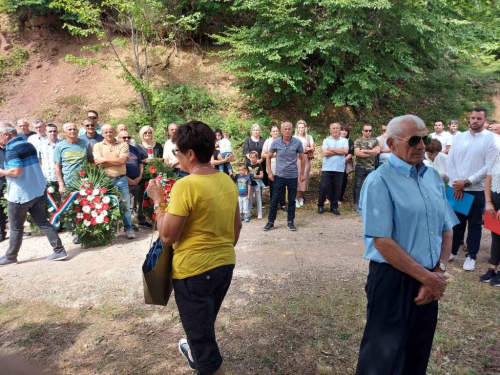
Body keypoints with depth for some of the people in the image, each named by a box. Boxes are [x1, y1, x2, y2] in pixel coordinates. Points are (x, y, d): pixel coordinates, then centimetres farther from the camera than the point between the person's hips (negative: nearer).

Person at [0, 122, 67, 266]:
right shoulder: (29, 145, 10)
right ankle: (59, 250, 7)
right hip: (38, 192, 8)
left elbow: (16, 171, -28)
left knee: (15, 228, 8)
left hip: (20, 195, -7)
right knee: (43, 223, 10)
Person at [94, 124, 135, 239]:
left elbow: (122, 161, -11)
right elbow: (98, 163, -8)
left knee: (125, 204, 5)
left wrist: (105, 159, -10)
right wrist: (116, 160, -9)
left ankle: (129, 228, 16)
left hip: (121, 180, -1)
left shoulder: (123, 145, 3)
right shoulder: (97, 146, 6)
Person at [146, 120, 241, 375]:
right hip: (226, 265, 8)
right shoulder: (228, 181, 1)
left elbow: (167, 236, -18)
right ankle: (194, 354, 58)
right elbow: (237, 226, 10)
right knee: (203, 322, 32)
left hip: (194, 271, -8)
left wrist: (157, 200, -7)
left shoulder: (185, 186, -22)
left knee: (202, 335, 11)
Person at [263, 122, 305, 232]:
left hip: (293, 176, 1)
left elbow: (302, 158, 7)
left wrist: (302, 173, 7)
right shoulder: (275, 142, -4)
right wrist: (270, 172, 0)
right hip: (279, 176, 0)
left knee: (292, 200, 8)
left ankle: (290, 222, 21)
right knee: (274, 200, 2)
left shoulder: (297, 142, -4)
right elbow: (268, 157, 5)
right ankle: (270, 222, 14)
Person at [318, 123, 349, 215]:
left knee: (337, 189, 6)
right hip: (327, 168, -1)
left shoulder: (344, 140, 8)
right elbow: (325, 153, -9)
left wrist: (332, 149, -9)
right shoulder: (326, 140, 6)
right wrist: (339, 151, -6)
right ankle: (320, 205, 16)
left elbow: (345, 151, -10)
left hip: (339, 169, 1)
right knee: (324, 187, 0)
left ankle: (334, 207, 18)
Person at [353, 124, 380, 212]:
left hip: (371, 167, 2)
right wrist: (371, 153, -8)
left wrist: (364, 151, -10)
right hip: (360, 167, -1)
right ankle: (356, 203, 10)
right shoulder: (358, 141, 3)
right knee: (358, 185, 2)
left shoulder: (374, 140, 8)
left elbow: (377, 151, -8)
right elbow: (357, 153, -11)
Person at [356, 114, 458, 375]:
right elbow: (382, 242, -19)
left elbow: (446, 230, 10)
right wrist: (426, 277, -14)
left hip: (431, 281, 7)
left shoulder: (433, 177, 7)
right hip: (393, 280, -6)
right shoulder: (379, 181, -15)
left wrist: (439, 272, -4)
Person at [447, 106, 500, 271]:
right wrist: (456, 184, -7)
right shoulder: (459, 137, 7)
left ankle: (471, 256, 20)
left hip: (477, 190, -3)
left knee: (474, 224, 8)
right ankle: (452, 251, 24)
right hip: (456, 188, 3)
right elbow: (450, 162, 4)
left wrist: (466, 182, -14)